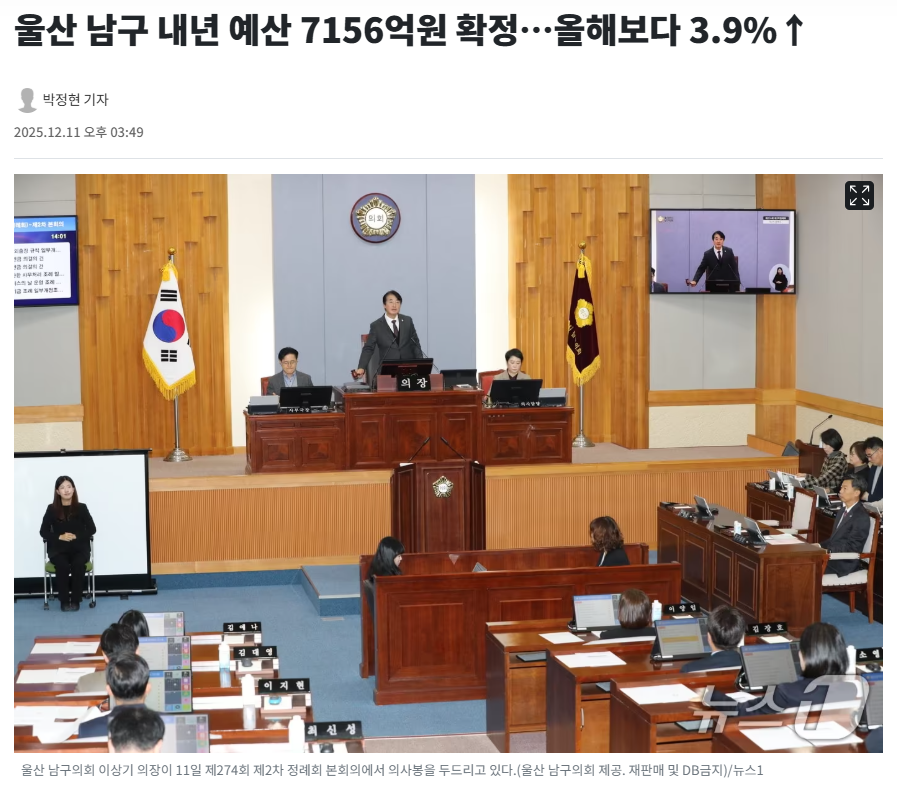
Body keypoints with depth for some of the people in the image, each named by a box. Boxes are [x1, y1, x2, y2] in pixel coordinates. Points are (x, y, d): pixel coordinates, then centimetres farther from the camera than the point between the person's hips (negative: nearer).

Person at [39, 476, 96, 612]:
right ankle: (64, 601, -18)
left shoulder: (81, 508, 5)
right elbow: (44, 532, 3)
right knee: (62, 565, -33)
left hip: (79, 547, 0)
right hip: (58, 548, 0)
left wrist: (76, 536, -12)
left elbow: (92, 529, 4)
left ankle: (75, 600, -19)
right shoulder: (52, 509, 5)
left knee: (78, 564, -33)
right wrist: (60, 537, -14)